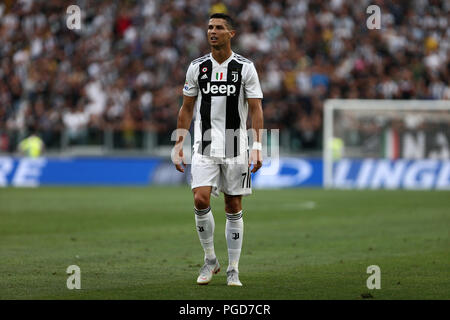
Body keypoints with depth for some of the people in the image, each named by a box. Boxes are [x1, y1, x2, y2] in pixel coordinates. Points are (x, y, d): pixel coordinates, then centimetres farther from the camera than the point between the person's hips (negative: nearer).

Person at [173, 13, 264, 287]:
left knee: (234, 207, 3)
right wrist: (179, 145, 7)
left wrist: (257, 147, -10)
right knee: (201, 199, -14)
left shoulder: (245, 68, -1)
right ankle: (210, 259, 4)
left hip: (236, 147, -1)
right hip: (205, 148, 1)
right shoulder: (197, 67, 5)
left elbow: (256, 110, -1)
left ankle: (233, 269, 12)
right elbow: (187, 109, 12)